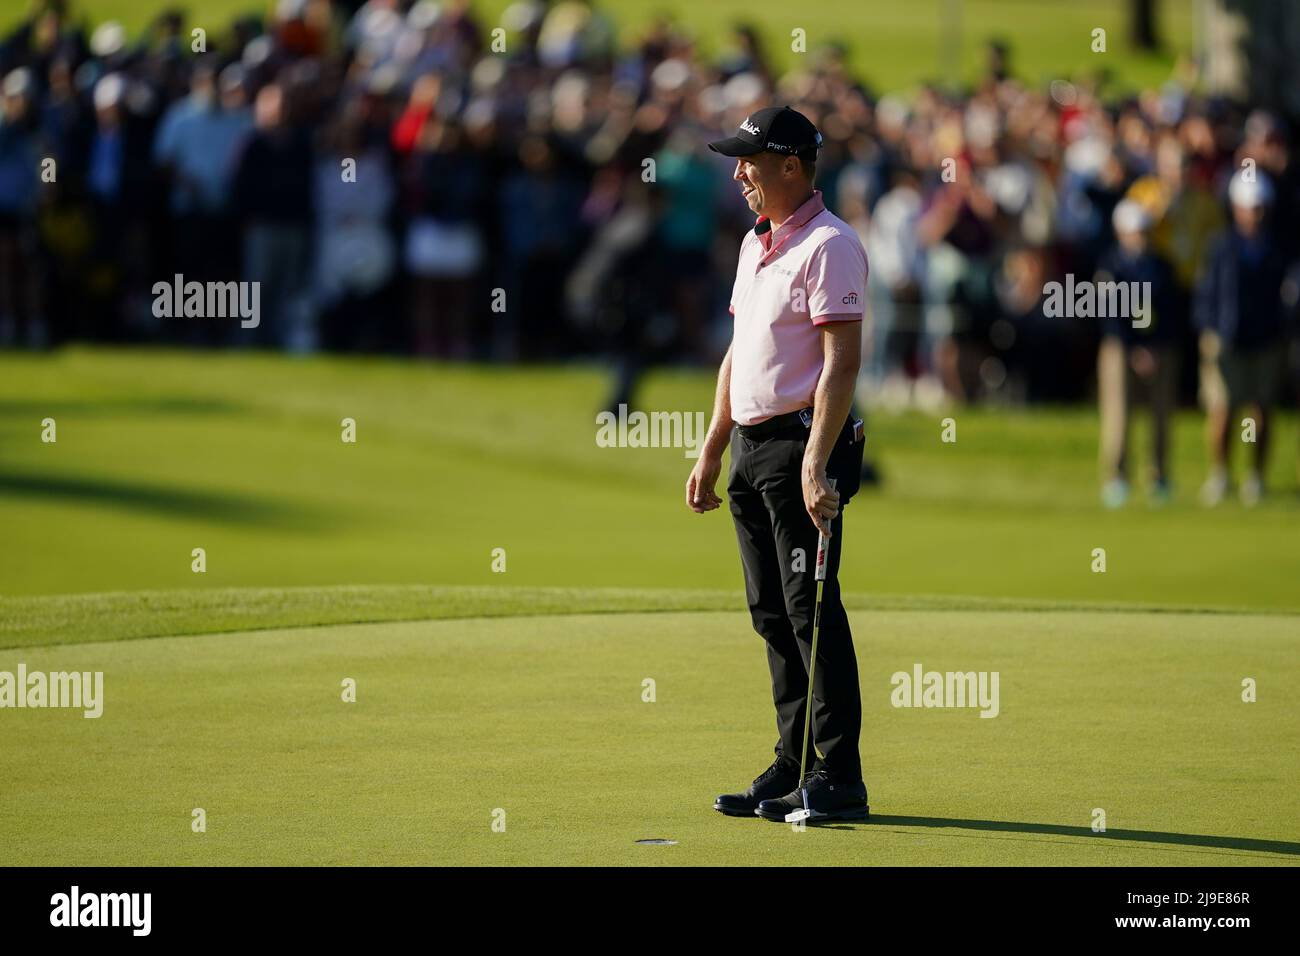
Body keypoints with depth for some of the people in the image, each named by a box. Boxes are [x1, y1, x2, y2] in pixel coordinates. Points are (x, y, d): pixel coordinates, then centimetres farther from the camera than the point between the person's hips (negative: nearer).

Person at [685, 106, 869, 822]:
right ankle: (793, 765, 16)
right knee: (773, 615, 10)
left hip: (802, 444, -9)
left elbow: (842, 361, -18)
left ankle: (838, 778, -7)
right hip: (750, 444, 9)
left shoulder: (829, 246, -12)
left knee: (812, 611, -9)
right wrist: (711, 451, 20)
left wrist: (816, 461, -25)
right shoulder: (754, 245, 18)